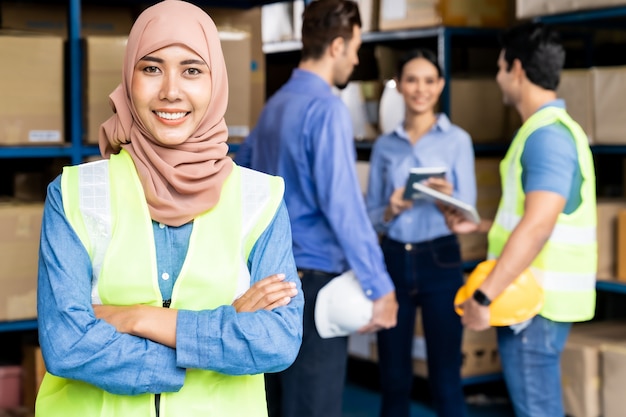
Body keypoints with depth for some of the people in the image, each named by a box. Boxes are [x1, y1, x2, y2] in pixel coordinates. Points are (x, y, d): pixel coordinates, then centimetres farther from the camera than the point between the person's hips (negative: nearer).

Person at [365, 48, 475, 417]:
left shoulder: (457, 140, 0)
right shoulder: (385, 145, 8)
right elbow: (370, 214, 8)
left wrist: (448, 199, -26)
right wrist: (391, 210, -14)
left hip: (440, 261, -3)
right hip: (393, 260, 3)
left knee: (445, 379, 0)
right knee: (394, 377, 8)